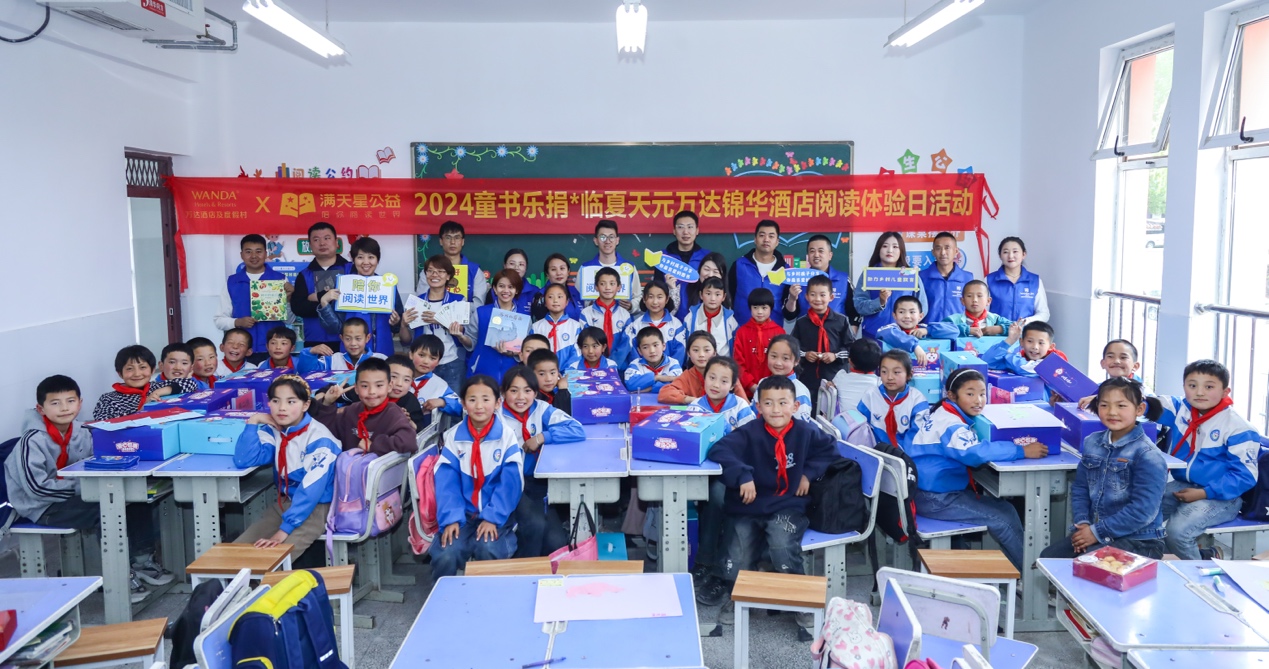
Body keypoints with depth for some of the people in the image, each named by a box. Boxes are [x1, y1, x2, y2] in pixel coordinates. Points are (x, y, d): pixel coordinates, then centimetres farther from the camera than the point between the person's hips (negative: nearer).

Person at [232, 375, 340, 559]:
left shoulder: (319, 438, -20)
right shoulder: (273, 431, 2)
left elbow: (311, 490, -24)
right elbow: (243, 460, -9)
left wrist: (284, 529, -29)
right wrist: (253, 422, -14)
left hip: (316, 507, -7)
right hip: (284, 503, 7)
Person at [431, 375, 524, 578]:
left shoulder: (507, 435, -6)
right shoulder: (453, 436, 2)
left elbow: (511, 483, -9)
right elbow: (446, 483, -3)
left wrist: (492, 517, -18)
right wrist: (450, 518, -16)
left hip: (497, 513, -2)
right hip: (463, 512, 2)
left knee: (488, 549, -30)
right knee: (444, 555, -23)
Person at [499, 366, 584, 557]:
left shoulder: (541, 409, 4)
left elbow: (578, 431, -8)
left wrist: (541, 437, -13)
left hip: (537, 482, 3)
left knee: (557, 543, -16)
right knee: (535, 524, -30)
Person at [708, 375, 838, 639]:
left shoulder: (805, 432, -2)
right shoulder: (750, 433, -11)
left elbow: (829, 449, 15)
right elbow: (719, 450, -22)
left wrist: (809, 473, 1)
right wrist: (742, 476, -32)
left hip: (787, 507, 0)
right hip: (748, 507, 0)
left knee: (782, 545, -30)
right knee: (737, 569, -10)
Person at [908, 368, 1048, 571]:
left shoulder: (948, 415, 9)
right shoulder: (949, 424, -23)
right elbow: (975, 452, -37)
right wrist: (1022, 451, -31)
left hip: (941, 491, 10)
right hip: (935, 498, -10)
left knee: (1006, 509, 7)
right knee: (1001, 519, -6)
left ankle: (1019, 564, 14)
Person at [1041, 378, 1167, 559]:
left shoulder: (1148, 456, -15)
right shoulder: (1092, 443, 6)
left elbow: (1143, 510, -20)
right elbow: (1080, 489, 11)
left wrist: (1098, 531, -18)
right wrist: (1082, 523, -6)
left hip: (1138, 540, -7)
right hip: (1093, 530, 7)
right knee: (1048, 558, -4)